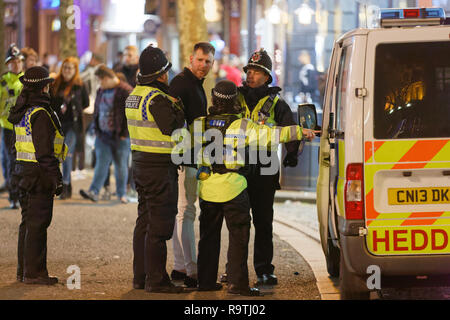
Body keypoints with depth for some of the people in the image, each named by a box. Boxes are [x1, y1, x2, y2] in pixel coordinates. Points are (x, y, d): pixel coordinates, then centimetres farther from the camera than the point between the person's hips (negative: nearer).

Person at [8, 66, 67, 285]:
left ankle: (23, 271, 18)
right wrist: (56, 178, -17)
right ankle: (34, 273, -4)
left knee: (28, 222, 14)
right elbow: (44, 151, -20)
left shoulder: (21, 113, 12)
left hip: (23, 169, 9)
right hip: (39, 173, -9)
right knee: (38, 223, -6)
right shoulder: (40, 114, -17)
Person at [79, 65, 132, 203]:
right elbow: (96, 111, 21)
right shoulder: (101, 91, 12)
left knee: (120, 165, 3)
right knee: (101, 163, -2)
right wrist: (96, 130, 13)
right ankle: (93, 192, -10)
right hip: (103, 135, 6)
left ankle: (121, 194, 13)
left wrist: (124, 133, -13)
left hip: (120, 136, -6)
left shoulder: (126, 91, -10)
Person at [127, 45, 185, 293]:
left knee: (144, 220, 15)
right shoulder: (157, 98, -18)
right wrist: (178, 108, -5)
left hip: (139, 162, 10)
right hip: (159, 166, -10)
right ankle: (155, 280, -3)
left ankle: (140, 276, 20)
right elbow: (174, 128, -21)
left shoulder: (134, 95, 11)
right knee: (159, 224, -5)